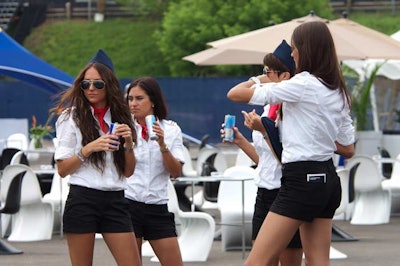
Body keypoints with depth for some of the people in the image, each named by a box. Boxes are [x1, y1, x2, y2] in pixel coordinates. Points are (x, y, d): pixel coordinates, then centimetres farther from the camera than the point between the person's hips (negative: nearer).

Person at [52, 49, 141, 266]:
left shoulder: (120, 118, 12)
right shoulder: (72, 116, 1)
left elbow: (128, 172, 13)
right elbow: (62, 169, -4)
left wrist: (128, 144, -4)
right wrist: (88, 149, -16)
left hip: (115, 201, 3)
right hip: (82, 200, -3)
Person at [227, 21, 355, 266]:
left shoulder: (303, 84, -12)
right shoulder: (338, 92, 12)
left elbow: (235, 94, -11)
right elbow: (348, 149, 18)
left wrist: (258, 80, 9)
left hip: (302, 181, -9)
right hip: (327, 179, 9)